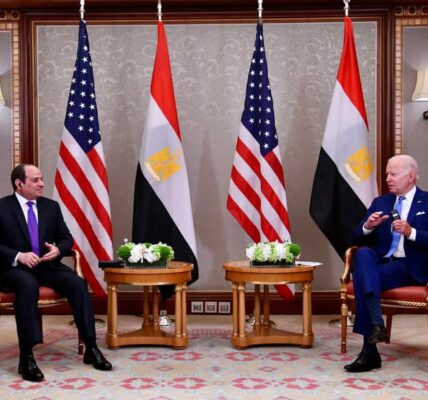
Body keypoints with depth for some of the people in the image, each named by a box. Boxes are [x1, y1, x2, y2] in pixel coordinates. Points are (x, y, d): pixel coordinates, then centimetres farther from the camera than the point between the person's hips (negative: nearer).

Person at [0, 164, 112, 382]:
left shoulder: (51, 206, 11)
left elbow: (66, 238, 13)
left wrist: (58, 249, -11)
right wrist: (19, 256, -22)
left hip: (48, 265, 4)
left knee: (78, 283, -23)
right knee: (28, 285, -38)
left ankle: (91, 348, -16)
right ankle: (26, 356, -34)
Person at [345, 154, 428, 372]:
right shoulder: (380, 202, 18)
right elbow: (357, 239, 13)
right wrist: (367, 227, -8)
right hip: (381, 263, 4)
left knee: (363, 279, -30)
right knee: (362, 253, -31)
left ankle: (369, 352, -26)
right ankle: (377, 323, -37)